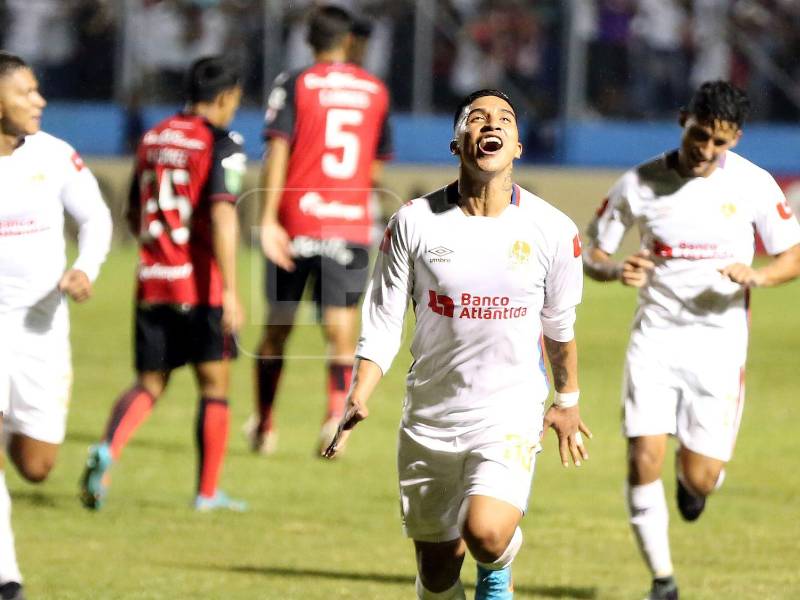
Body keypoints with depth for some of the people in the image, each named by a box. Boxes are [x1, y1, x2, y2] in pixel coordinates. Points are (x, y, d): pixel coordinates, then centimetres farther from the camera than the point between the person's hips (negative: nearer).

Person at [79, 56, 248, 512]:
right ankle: (208, 492, 10)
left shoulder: (152, 140, 12)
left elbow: (135, 216, 21)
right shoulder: (222, 145, -9)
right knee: (215, 385, 7)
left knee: (150, 384, 11)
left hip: (152, 285, 6)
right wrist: (231, 291, -22)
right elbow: (222, 216, -20)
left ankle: (107, 451, -16)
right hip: (202, 287, -6)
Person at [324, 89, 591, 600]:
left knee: (486, 533, -25)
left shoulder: (552, 230, -5)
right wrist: (359, 399, -13)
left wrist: (567, 400, 22)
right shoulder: (415, 222, -4)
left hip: (511, 411, -2)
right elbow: (383, 320, 0)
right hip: (430, 418, 2)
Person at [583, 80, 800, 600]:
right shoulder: (639, 185, -4)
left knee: (699, 480, -2)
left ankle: (696, 469, 38)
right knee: (645, 459, -14)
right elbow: (593, 254, 5)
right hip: (655, 337, 0)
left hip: (719, 339, 0)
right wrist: (617, 271, -19)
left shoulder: (753, 185, -5)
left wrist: (757, 277, -19)